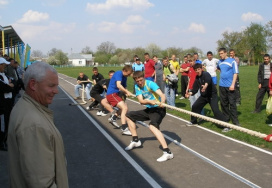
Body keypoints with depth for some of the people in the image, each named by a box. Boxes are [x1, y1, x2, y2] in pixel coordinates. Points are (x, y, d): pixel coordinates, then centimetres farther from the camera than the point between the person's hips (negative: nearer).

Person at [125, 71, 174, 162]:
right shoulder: (137, 87, 1)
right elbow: (141, 101, -12)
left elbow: (162, 95, -31)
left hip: (158, 109, -8)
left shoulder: (150, 84, -18)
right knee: (129, 116, 12)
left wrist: (162, 102, -54)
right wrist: (149, 101, -34)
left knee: (152, 126, -35)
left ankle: (167, 152, -39)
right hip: (149, 109, 8)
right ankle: (135, 141, 23)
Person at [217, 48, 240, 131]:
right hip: (222, 86, 5)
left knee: (232, 104, -4)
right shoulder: (220, 62, 11)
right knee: (223, 104, 9)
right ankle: (226, 120, 19)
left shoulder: (232, 61, -5)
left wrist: (233, 84, -17)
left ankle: (235, 122, 2)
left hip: (230, 86, -5)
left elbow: (235, 73, -9)